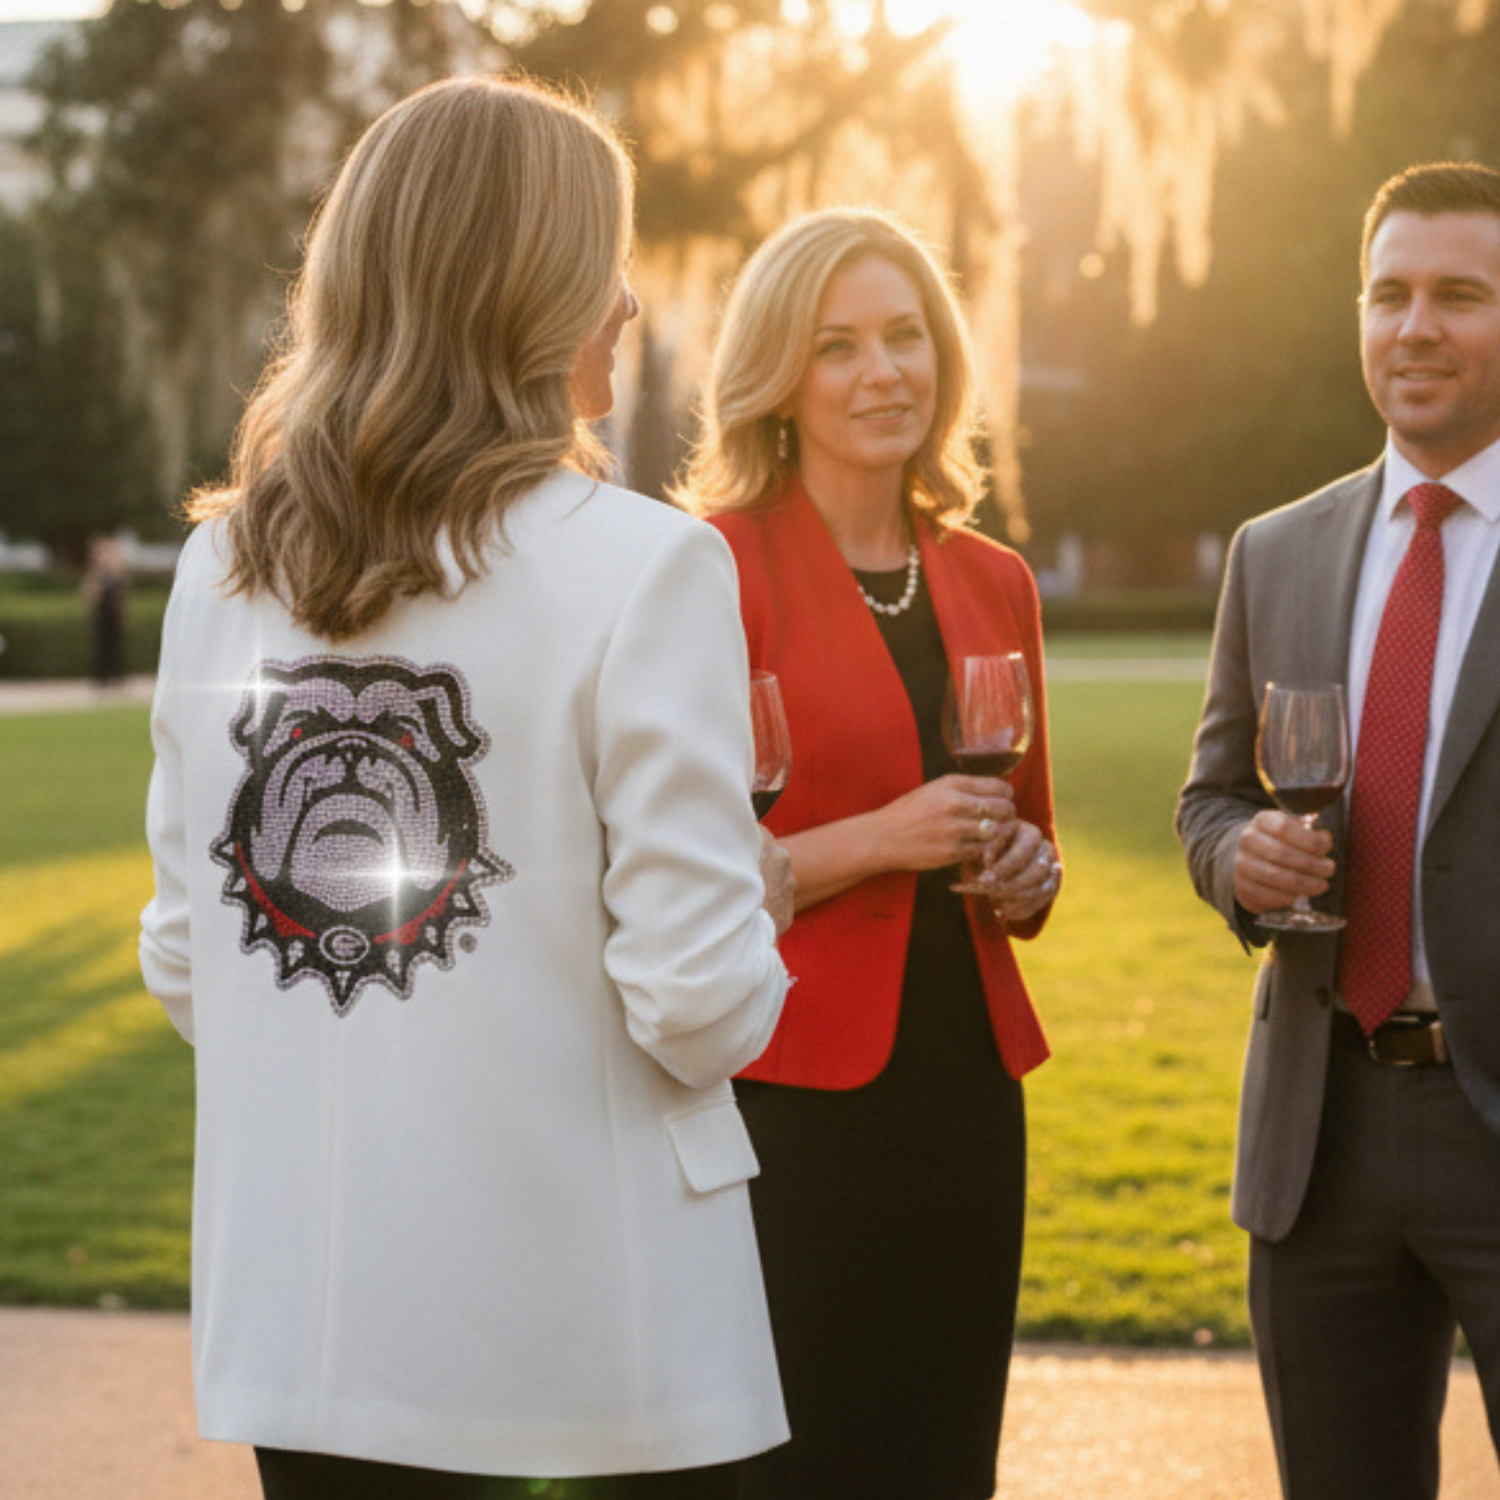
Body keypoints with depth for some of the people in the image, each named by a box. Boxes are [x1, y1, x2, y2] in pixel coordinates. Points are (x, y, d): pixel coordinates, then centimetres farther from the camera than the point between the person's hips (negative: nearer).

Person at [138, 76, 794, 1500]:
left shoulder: (221, 567, 2)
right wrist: (759, 899, 6)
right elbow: (698, 1001, -15)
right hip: (589, 1332, -4)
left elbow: (182, 966, 7)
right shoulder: (643, 567, -14)